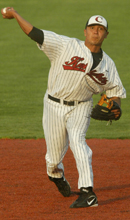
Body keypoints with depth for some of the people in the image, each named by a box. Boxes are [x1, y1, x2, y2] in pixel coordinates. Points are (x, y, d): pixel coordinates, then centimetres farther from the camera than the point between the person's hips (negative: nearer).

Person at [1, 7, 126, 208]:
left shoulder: (108, 64, -1)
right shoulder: (66, 46, -12)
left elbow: (116, 91, 7)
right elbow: (36, 34, -16)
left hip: (80, 108, 1)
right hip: (55, 106, -1)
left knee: (77, 139, -26)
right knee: (55, 154, 5)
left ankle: (87, 192, -33)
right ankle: (56, 174, 44)